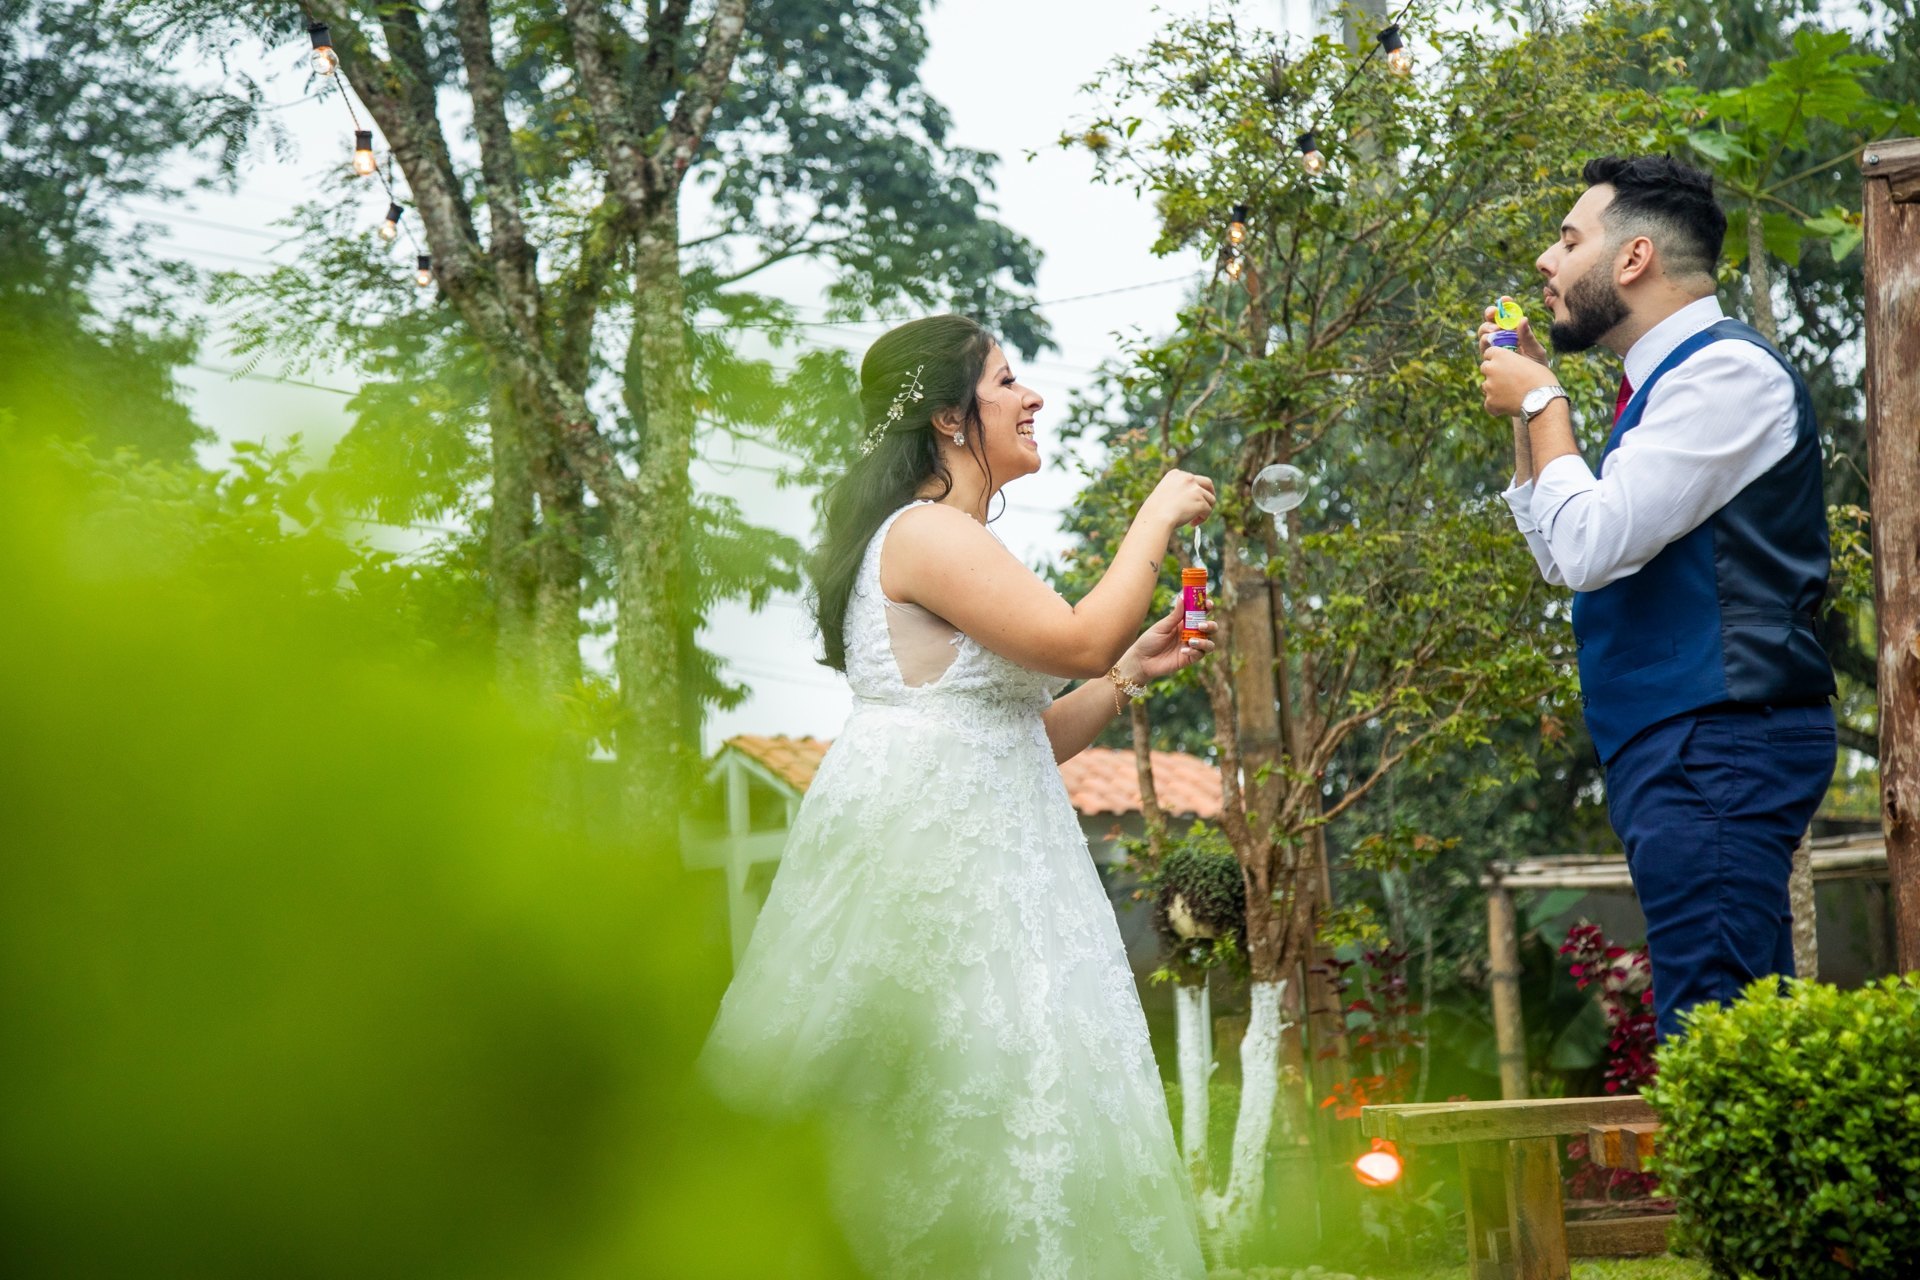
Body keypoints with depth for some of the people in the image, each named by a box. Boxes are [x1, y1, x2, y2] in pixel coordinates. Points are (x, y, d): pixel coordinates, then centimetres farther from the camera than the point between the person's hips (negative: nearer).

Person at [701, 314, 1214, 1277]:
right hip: (924, 861, -10)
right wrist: (1158, 517, -5)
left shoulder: (957, 545, 22)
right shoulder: (926, 532, -10)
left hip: (983, 863, 10)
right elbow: (1080, 639, -18)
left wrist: (1132, 674, 13)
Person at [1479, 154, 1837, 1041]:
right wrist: (1527, 408, 16)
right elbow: (1559, 557, 26)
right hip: (1682, 749, 10)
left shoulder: (1726, 370, -11)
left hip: (1718, 749, -10)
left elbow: (1592, 545, -19)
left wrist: (1541, 403, -5)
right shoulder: (1663, 382, 19)